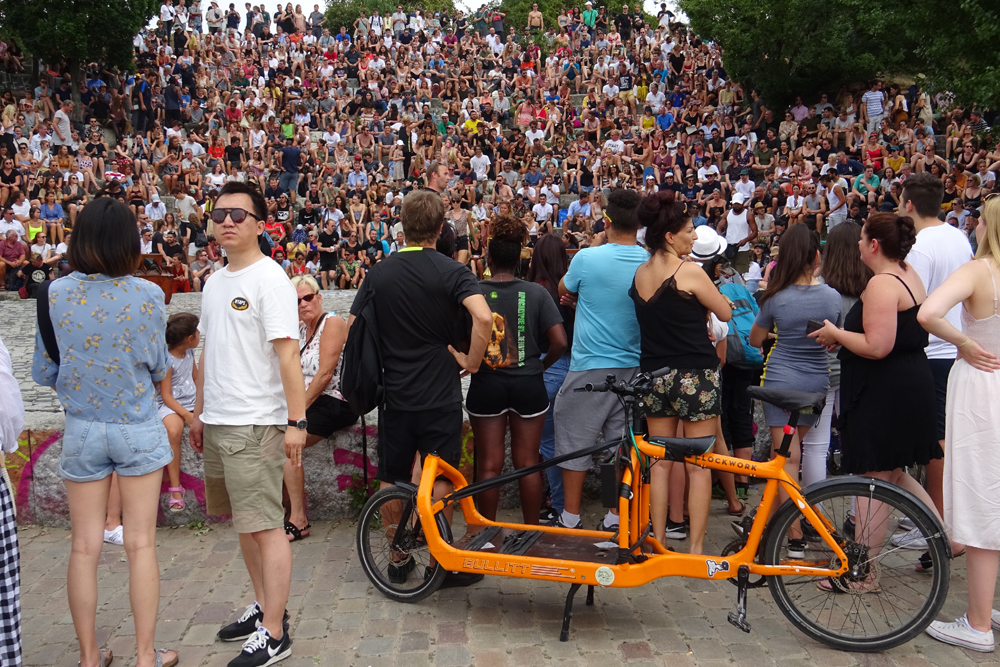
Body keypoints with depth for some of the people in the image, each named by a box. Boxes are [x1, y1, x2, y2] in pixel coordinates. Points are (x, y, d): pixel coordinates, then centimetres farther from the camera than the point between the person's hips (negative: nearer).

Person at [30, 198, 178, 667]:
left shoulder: (56, 293, -6)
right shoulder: (147, 295, -12)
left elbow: (42, 371, 1)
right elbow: (157, 367, -3)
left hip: (82, 429, 2)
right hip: (138, 428, -2)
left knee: (84, 548, 11)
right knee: (141, 545, 6)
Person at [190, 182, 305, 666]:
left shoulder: (269, 279, -11)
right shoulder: (214, 282, 14)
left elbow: (287, 354, -17)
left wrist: (296, 420, -20)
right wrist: (200, 411, 21)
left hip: (255, 424, -8)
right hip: (217, 422, 9)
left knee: (266, 526, -4)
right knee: (245, 522, 17)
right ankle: (264, 605, 31)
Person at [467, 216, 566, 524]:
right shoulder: (536, 292, -5)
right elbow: (560, 341, -9)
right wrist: (542, 364, 8)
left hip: (486, 384, -1)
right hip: (528, 384, 1)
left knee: (489, 465, 9)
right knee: (528, 463, 12)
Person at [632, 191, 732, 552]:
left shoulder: (640, 274, 5)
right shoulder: (690, 271, -15)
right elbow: (725, 313, -4)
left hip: (655, 374, 6)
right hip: (695, 376, -6)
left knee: (660, 462, 13)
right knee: (699, 466, 3)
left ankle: (659, 540, 19)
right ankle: (696, 546, 8)